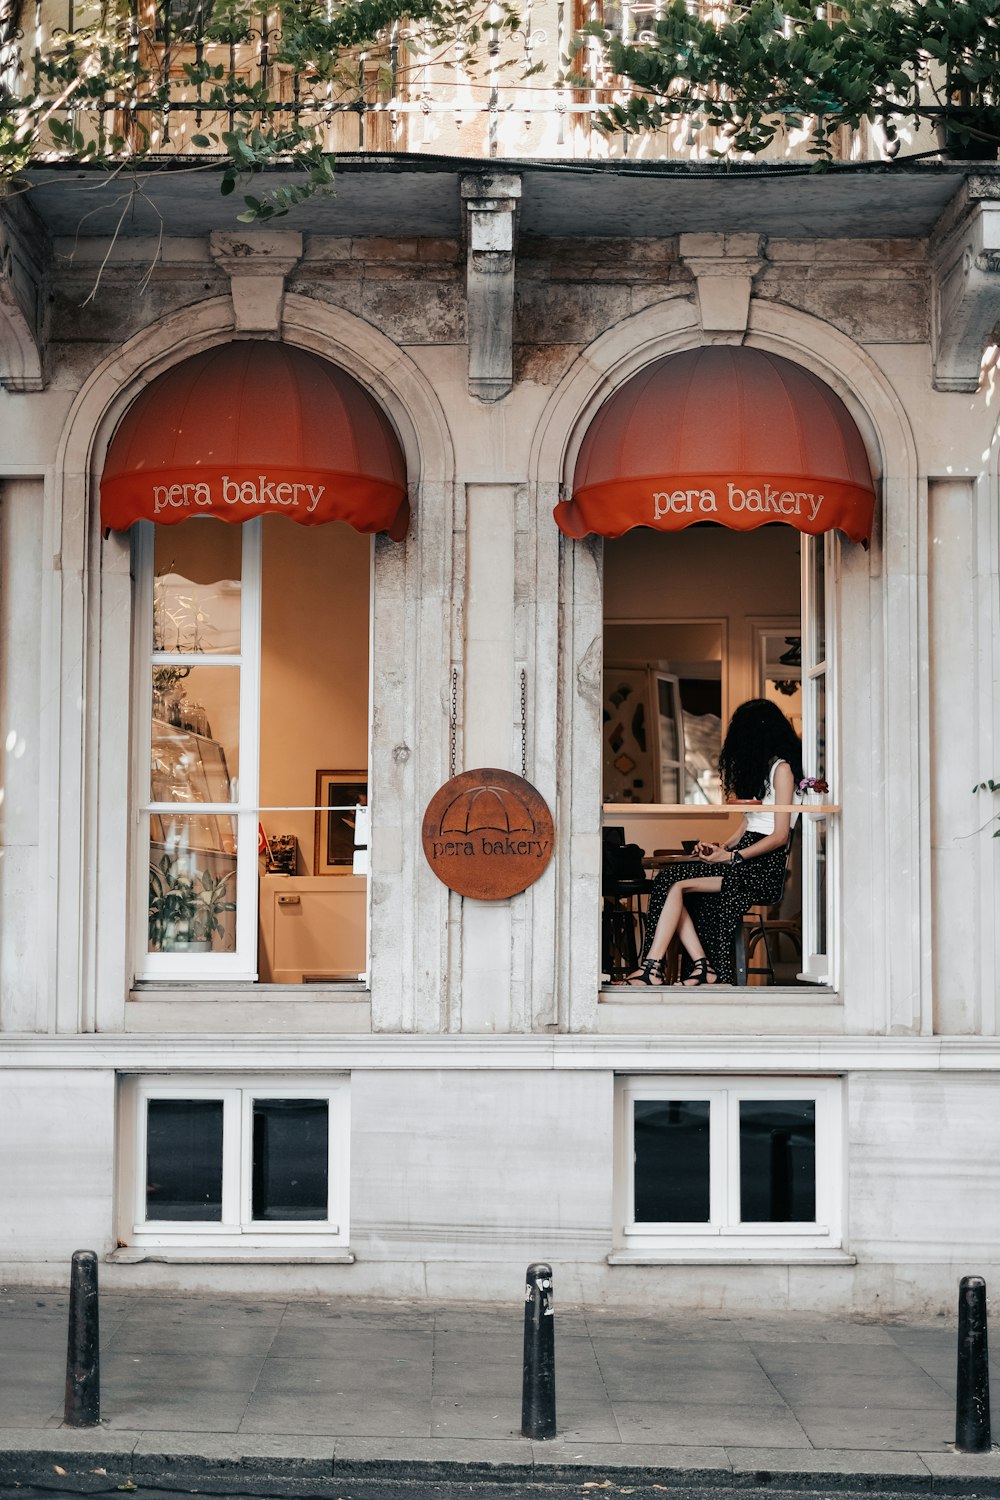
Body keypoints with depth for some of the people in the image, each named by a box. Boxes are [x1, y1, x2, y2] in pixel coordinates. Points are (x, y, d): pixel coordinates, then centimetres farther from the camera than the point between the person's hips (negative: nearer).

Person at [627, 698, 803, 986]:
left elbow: (780, 835, -11)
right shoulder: (760, 765, 24)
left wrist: (731, 857, -14)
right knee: (669, 879, -15)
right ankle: (703, 967, -20)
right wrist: (721, 848, 5)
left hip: (764, 868, -8)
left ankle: (652, 968, -22)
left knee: (676, 884, -22)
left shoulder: (782, 768, -4)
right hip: (744, 857, 8)